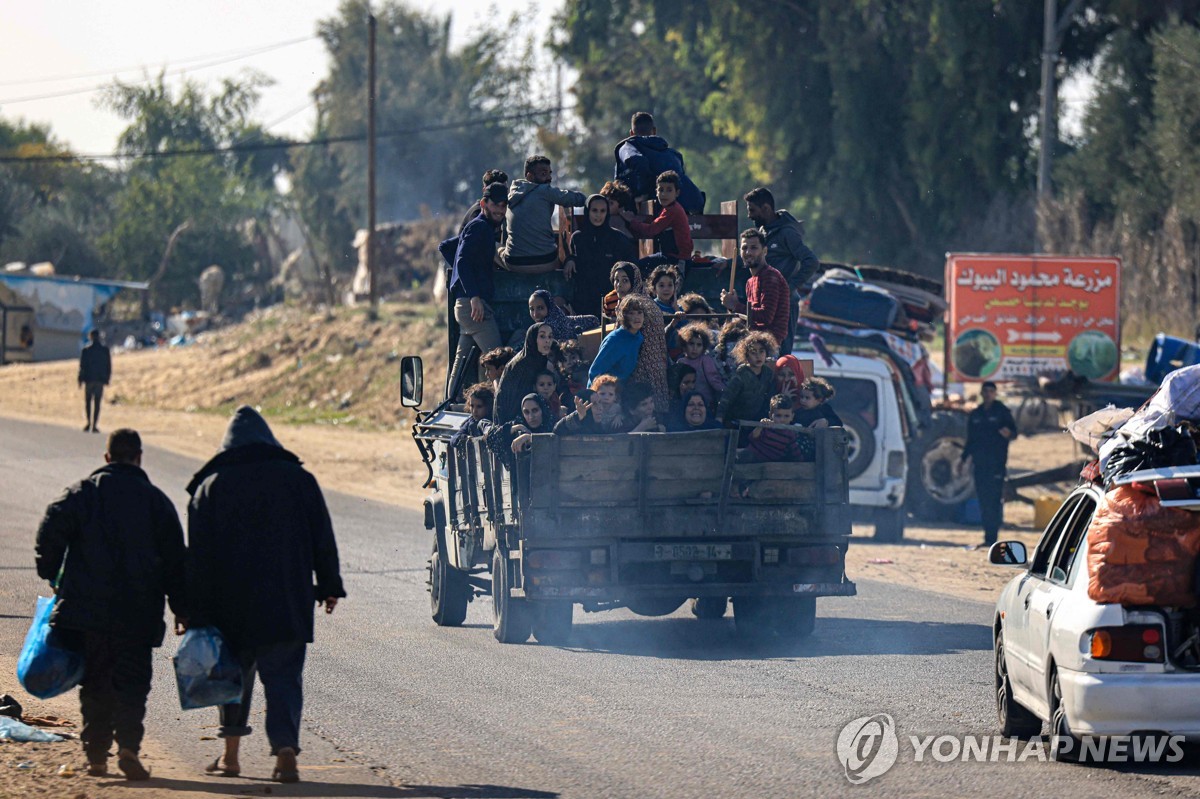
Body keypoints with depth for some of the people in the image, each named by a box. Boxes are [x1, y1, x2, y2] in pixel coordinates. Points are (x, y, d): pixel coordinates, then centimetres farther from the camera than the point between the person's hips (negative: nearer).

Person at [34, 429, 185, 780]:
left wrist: (50, 572, 2)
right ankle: (128, 747, -18)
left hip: (88, 605, 0)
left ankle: (96, 754, 8)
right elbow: (174, 557, 5)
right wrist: (181, 608, 9)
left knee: (95, 682, 10)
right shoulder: (156, 500, 6)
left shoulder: (85, 491, 4)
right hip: (139, 612, 0)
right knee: (132, 682, 1)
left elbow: (53, 525, -11)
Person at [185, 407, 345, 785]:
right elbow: (323, 540, 5)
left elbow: (198, 555, -1)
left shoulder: (210, 487, 0)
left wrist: (196, 612, 1)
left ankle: (231, 755, 23)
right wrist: (329, 588, 14)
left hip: (231, 609, 0)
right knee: (284, 677, -1)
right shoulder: (299, 480, 2)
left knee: (234, 674, 17)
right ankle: (285, 753, -17)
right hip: (288, 606, 0)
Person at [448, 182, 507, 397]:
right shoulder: (479, 227, -8)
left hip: (466, 305, 10)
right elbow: (463, 261, -19)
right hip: (473, 303, -10)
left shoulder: (486, 228, 23)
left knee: (462, 361, 10)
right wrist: (474, 296, -27)